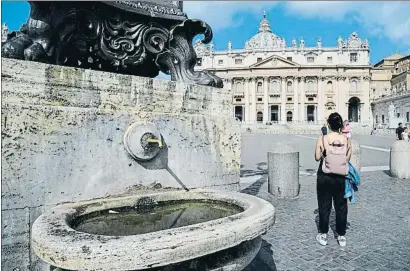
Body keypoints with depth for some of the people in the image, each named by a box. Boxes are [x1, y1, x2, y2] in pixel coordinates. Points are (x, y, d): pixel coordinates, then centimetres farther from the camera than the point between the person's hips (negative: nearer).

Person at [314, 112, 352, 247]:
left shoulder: (322, 139, -14)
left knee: (324, 206, 12)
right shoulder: (347, 140, -8)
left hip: (324, 177, -2)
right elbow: (348, 158, 0)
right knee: (341, 206, 15)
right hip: (341, 177, 2)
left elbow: (317, 157, -8)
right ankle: (341, 236, 26)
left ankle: (323, 235, 23)